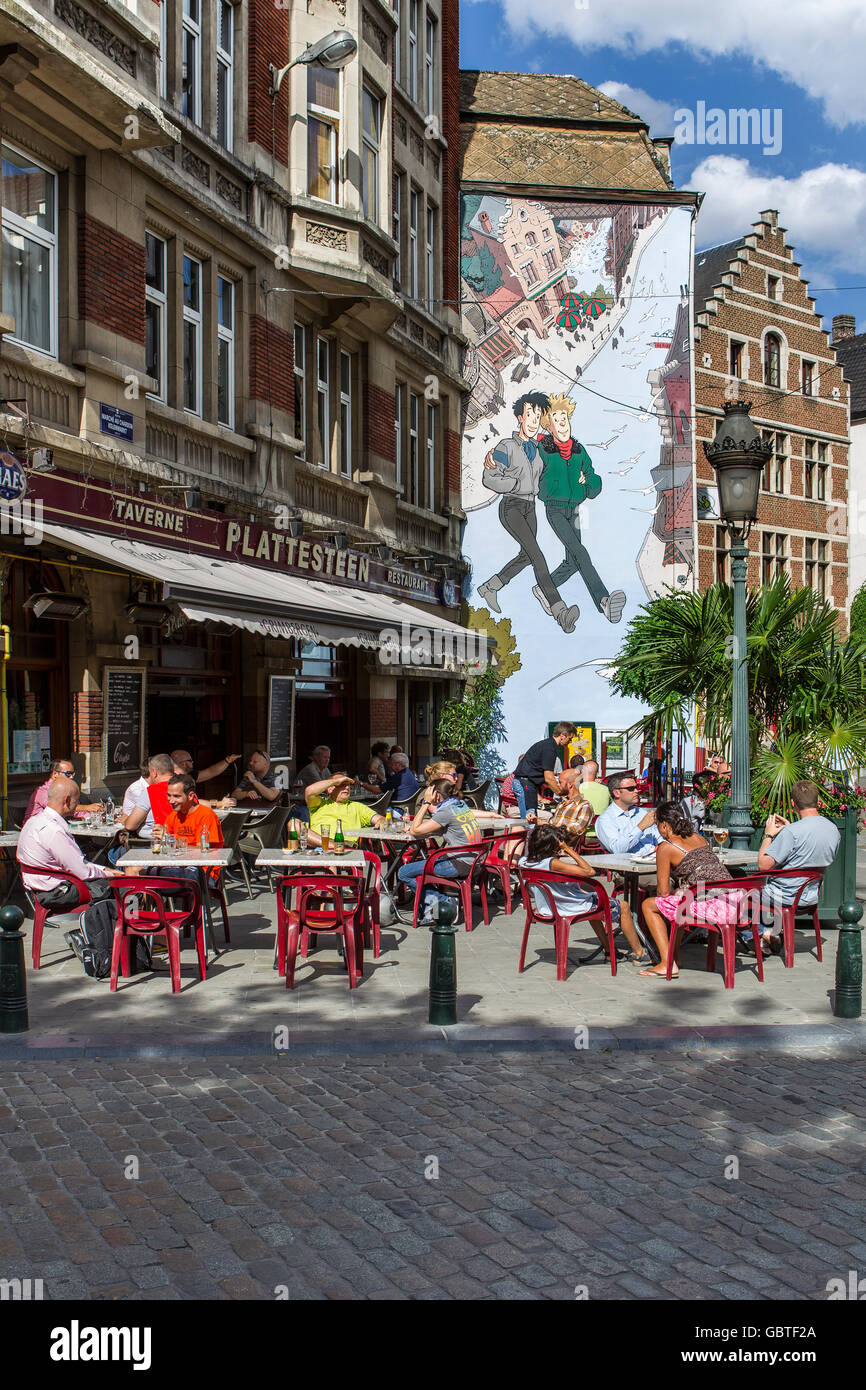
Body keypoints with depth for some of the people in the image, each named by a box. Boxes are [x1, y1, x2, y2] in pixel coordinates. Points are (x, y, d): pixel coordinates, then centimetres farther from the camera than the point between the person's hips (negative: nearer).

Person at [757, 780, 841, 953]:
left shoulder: (792, 832, -28)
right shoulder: (833, 830, -4)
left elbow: (763, 865, -24)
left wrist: (768, 835, -11)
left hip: (785, 898, -7)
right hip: (811, 897, 7)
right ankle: (773, 934, 33)